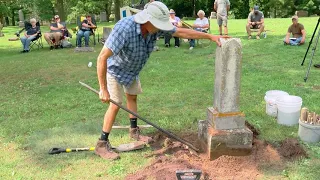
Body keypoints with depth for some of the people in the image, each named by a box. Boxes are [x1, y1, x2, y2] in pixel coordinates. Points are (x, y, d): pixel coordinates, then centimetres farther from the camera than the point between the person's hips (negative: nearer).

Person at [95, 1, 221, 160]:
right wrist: (103, 89, -38)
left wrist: (210, 36, -9)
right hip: (115, 69, -7)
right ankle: (102, 144, 0)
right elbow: (102, 58, -39)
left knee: (132, 97, 17)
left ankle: (134, 131, 36)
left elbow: (181, 32, -10)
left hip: (132, 69, 7)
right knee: (116, 104, -10)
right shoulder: (124, 28, -41)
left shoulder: (156, 26, -21)